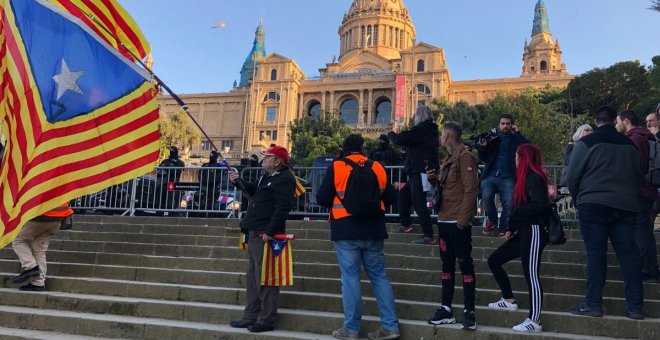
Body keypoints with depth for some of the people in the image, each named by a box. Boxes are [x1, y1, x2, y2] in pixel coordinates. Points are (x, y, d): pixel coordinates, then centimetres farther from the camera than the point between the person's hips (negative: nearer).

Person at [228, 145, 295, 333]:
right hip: (255, 233, 11)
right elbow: (254, 190, 36)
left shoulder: (284, 179, -14)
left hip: (266, 235, -11)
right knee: (252, 277, 16)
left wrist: (269, 232, -27)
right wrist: (239, 181, 21)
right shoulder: (267, 176, 18)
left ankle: (267, 320, 4)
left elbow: (282, 208, -23)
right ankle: (251, 316, 25)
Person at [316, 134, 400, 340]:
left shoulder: (336, 167, -4)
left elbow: (322, 199, -6)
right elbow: (389, 198, 11)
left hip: (346, 231, -3)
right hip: (373, 231, 3)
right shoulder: (377, 167, 6)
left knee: (350, 278, 2)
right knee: (379, 276, 10)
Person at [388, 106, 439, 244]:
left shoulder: (421, 129, -15)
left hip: (421, 172, -11)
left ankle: (428, 236, -10)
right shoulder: (430, 129, 16)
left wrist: (392, 133, 4)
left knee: (418, 203, -10)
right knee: (404, 194, 22)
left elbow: (400, 140, -17)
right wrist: (398, 134, 15)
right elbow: (411, 142, 22)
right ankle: (405, 224, 32)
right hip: (419, 172, 11)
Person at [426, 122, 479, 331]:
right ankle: (446, 309, 19)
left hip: (458, 222, -9)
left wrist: (463, 219, -20)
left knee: (465, 264, -3)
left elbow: (471, 190, -17)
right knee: (447, 265, 12)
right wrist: (434, 180, 3)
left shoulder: (464, 157, -10)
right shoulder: (447, 159, 17)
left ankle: (469, 311, 3)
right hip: (444, 220, 9)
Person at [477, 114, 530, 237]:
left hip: (507, 178, 0)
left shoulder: (516, 139, 8)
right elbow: (483, 158, 13)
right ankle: (492, 220, 4)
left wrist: (517, 133, -8)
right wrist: (482, 147, -6)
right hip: (490, 176, 1)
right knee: (486, 196, -20)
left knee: (508, 204, -7)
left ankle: (503, 228, 12)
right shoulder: (493, 138, 11)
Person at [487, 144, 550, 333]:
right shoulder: (526, 178, 16)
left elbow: (540, 205, -25)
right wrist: (511, 228, 12)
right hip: (523, 232, 10)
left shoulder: (535, 177, -12)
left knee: (530, 274, -10)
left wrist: (516, 211, -15)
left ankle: (534, 321, -5)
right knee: (494, 260, 13)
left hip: (534, 231, -10)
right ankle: (509, 301, 22)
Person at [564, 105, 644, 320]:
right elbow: (638, 176, 18)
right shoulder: (629, 144, 12)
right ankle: (635, 306, 6)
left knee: (596, 253, -2)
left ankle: (593, 303, -2)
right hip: (627, 206, 4)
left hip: (594, 205, -4)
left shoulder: (587, 142, -3)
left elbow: (571, 177, -2)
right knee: (628, 253, 5)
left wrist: (578, 199, 13)